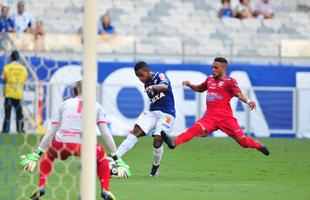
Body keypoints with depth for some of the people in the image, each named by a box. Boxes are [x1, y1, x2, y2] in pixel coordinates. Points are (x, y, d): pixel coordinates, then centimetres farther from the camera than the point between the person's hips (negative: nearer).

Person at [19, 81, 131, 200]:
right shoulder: (96, 106, 22)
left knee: (48, 154, 35)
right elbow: (105, 133, 14)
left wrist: (36, 154, 23)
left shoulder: (65, 104, 24)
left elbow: (50, 132, 21)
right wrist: (116, 158, 18)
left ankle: (40, 187, 20)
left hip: (61, 144, 1)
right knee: (102, 159, 32)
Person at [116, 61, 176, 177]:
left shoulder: (160, 76, -7)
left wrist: (153, 87, -50)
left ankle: (156, 166, 9)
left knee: (157, 140, -18)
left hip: (166, 114, -6)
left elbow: (165, 86, -31)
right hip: (152, 113, 6)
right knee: (135, 132, -13)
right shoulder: (146, 85, 15)